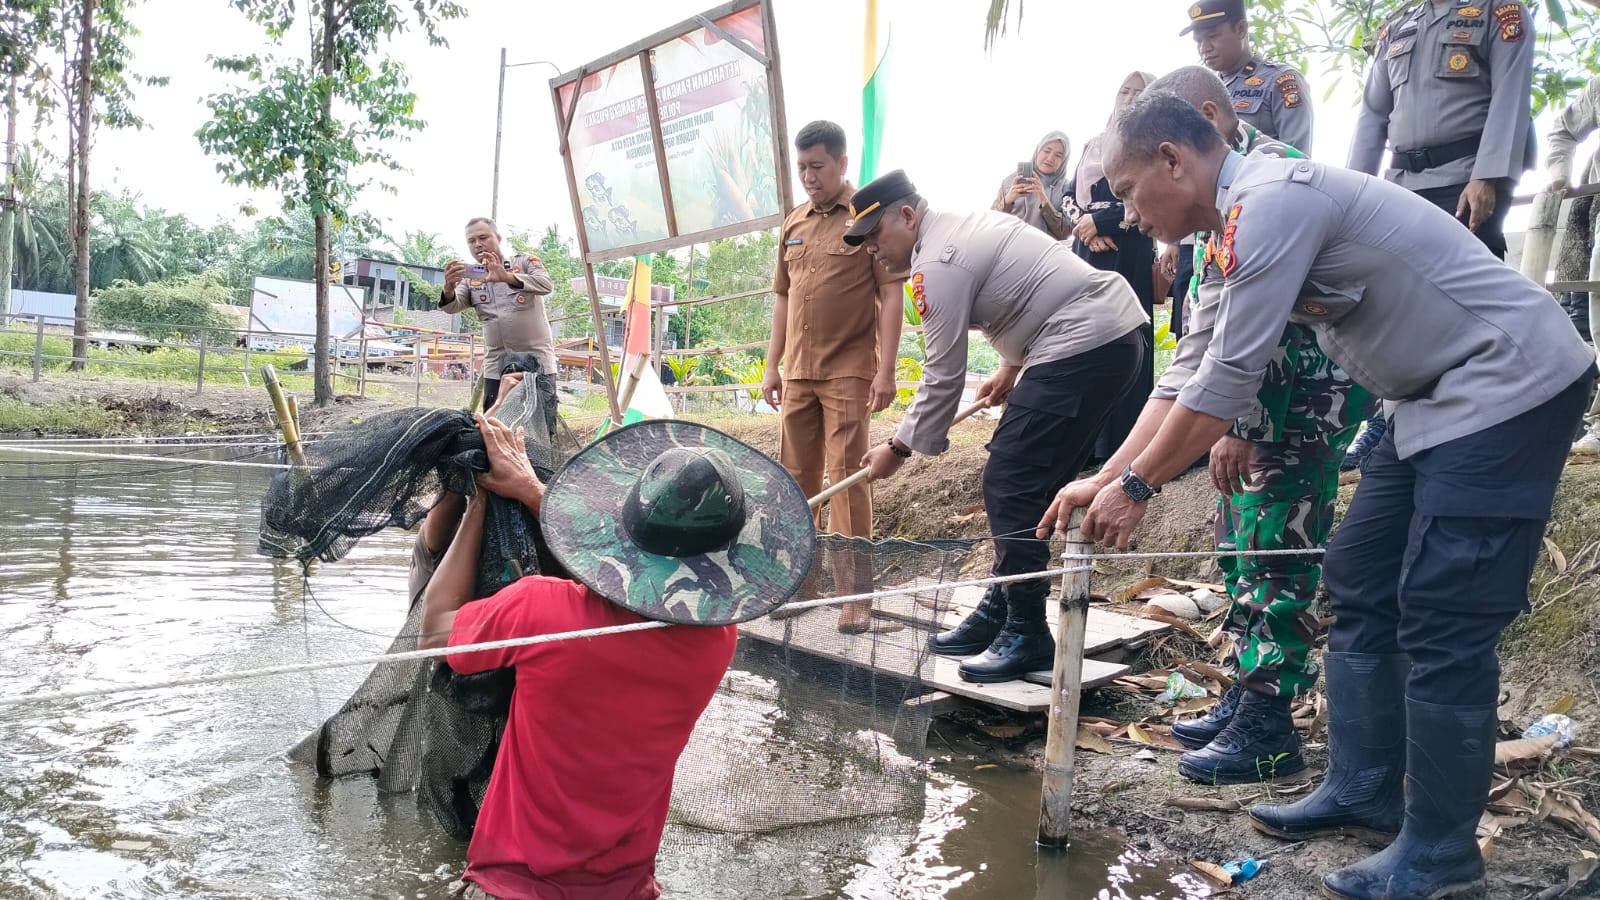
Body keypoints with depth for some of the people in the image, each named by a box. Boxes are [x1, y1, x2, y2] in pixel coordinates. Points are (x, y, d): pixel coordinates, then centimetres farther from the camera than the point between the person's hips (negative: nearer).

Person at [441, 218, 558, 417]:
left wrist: (507, 277, -32)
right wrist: (449, 288, -29)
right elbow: (453, 307, -5)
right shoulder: (470, 278, 11)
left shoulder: (525, 262, 3)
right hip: (496, 368, 3)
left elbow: (546, 285, -16)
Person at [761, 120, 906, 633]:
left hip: (848, 372, -6)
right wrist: (773, 366, 15)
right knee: (796, 477, 10)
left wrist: (886, 369, -14)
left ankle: (854, 594, -3)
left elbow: (891, 294, -8)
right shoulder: (794, 224, 14)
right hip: (798, 373, 6)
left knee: (846, 476, -8)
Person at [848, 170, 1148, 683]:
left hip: (1084, 347, -11)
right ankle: (1001, 612, 21)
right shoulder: (966, 226, 19)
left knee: (1010, 489, -10)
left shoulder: (936, 264, -12)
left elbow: (943, 376, -12)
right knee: (1029, 486, 13)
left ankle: (1026, 635, -3)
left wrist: (899, 448, -1)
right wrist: (1012, 367, 26)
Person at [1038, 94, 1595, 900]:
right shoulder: (1250, 222, 9)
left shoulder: (1269, 200, -22)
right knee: (1360, 584, 11)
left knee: (1441, 619, -8)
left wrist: (1137, 486, -13)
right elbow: (1194, 375, 11)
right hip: (1439, 396, 10)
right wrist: (1103, 477, 8)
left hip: (1508, 382, -10)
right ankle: (1364, 790, 22)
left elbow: (1230, 381, -23)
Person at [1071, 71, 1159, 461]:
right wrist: (1086, 228, -5)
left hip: (1129, 252, -5)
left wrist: (1099, 221, -11)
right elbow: (1072, 196, 14)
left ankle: (1121, 441, -4)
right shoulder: (1093, 145, 20)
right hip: (1087, 249, 6)